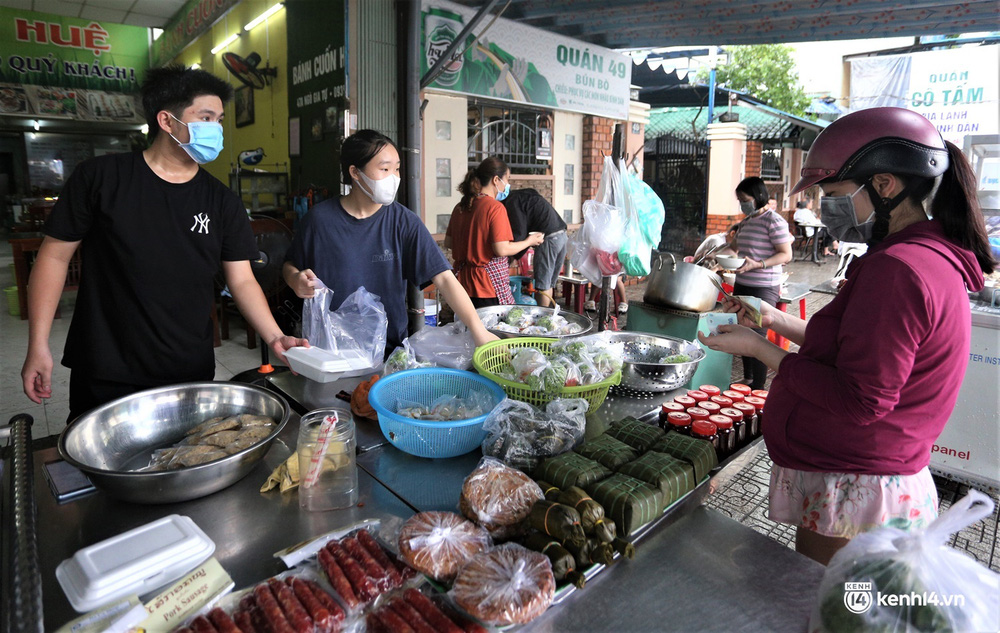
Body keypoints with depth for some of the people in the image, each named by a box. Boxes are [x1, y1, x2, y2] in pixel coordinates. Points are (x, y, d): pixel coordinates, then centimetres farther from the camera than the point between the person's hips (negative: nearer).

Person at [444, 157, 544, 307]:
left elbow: (448, 242, 13)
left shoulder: (461, 207, 7)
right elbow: (502, 249, -18)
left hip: (465, 282, 8)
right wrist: (529, 241, -3)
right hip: (490, 286, -7)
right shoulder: (495, 207, -14)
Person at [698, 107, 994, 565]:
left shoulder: (896, 269, -24)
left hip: (849, 491, -10)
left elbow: (860, 401, -25)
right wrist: (777, 320, 11)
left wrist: (758, 348, -19)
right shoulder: (934, 257, 10)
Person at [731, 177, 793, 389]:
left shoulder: (774, 221, -11)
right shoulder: (745, 222, 13)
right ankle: (747, 379, 27)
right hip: (742, 285, 8)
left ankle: (758, 389, 1)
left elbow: (786, 255, -14)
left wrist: (757, 264, -26)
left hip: (764, 289, -8)